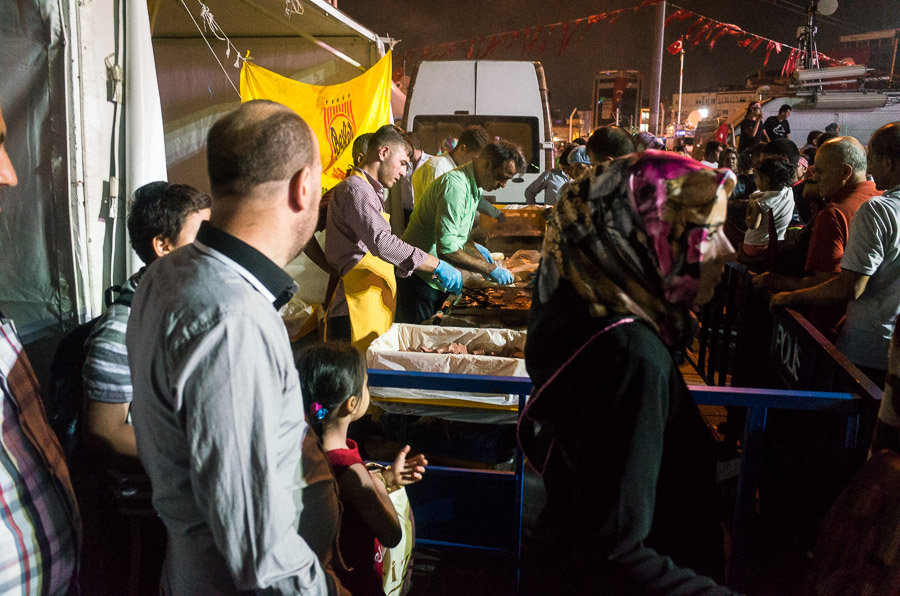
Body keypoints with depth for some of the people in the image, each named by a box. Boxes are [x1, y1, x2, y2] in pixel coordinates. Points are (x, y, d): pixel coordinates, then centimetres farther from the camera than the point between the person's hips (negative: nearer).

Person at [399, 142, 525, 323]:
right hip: (420, 279, -10)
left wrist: (471, 246, 11)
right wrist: (490, 269, -23)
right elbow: (446, 249, -29)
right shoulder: (455, 185, -23)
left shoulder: (472, 187, 11)